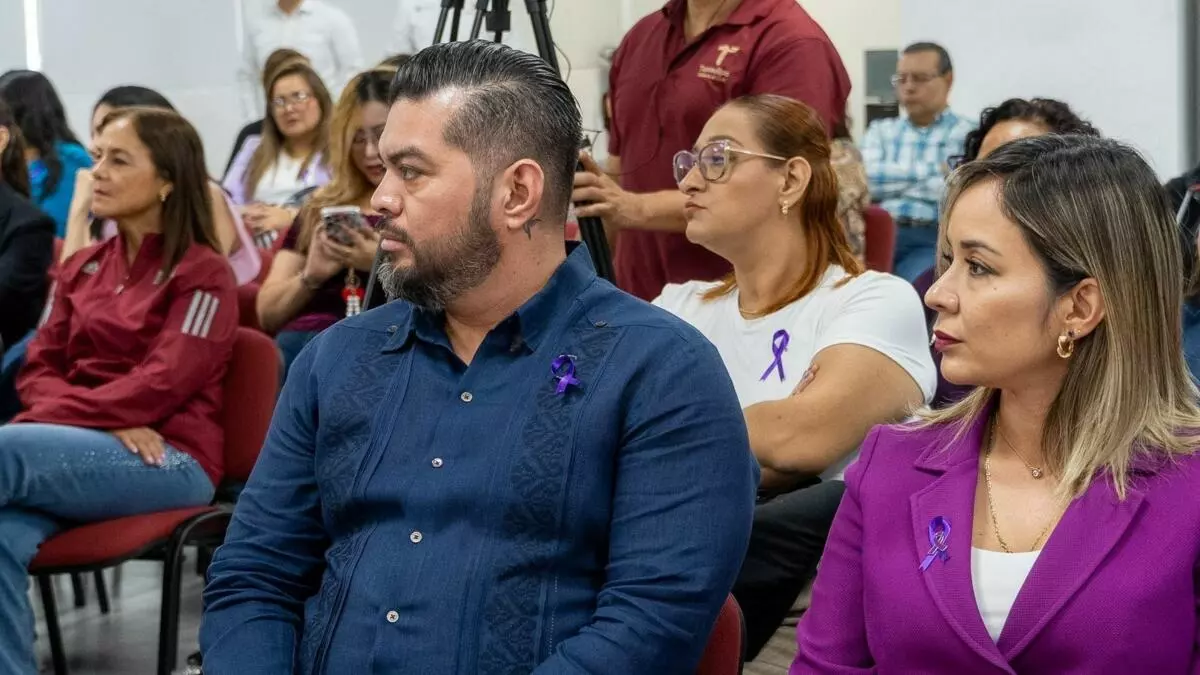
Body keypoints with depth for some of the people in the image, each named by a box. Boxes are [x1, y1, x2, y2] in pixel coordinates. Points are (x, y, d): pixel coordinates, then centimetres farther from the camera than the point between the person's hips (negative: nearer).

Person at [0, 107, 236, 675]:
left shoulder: (204, 273, 0)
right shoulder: (83, 268, 18)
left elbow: (163, 384, -11)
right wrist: (109, 421, -9)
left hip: (168, 461, -5)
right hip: (85, 448, 5)